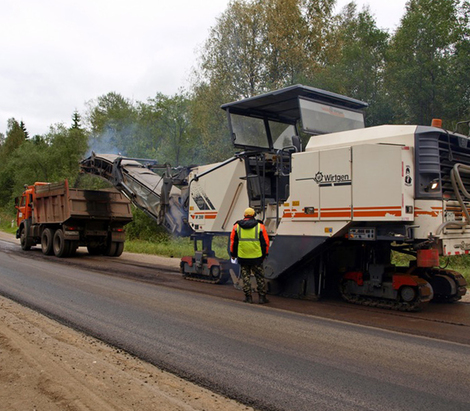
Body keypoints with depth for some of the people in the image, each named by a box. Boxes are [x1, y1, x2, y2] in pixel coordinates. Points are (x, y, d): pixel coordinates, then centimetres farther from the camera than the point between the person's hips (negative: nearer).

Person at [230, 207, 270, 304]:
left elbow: (233, 241, 8)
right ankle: (262, 297, 12)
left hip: (243, 257, 1)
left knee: (246, 277, 10)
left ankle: (248, 297, 11)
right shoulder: (260, 226, 0)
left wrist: (233, 254, 19)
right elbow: (265, 242, 4)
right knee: (259, 277, 9)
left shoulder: (236, 226, 3)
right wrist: (264, 254, 16)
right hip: (257, 257, -1)